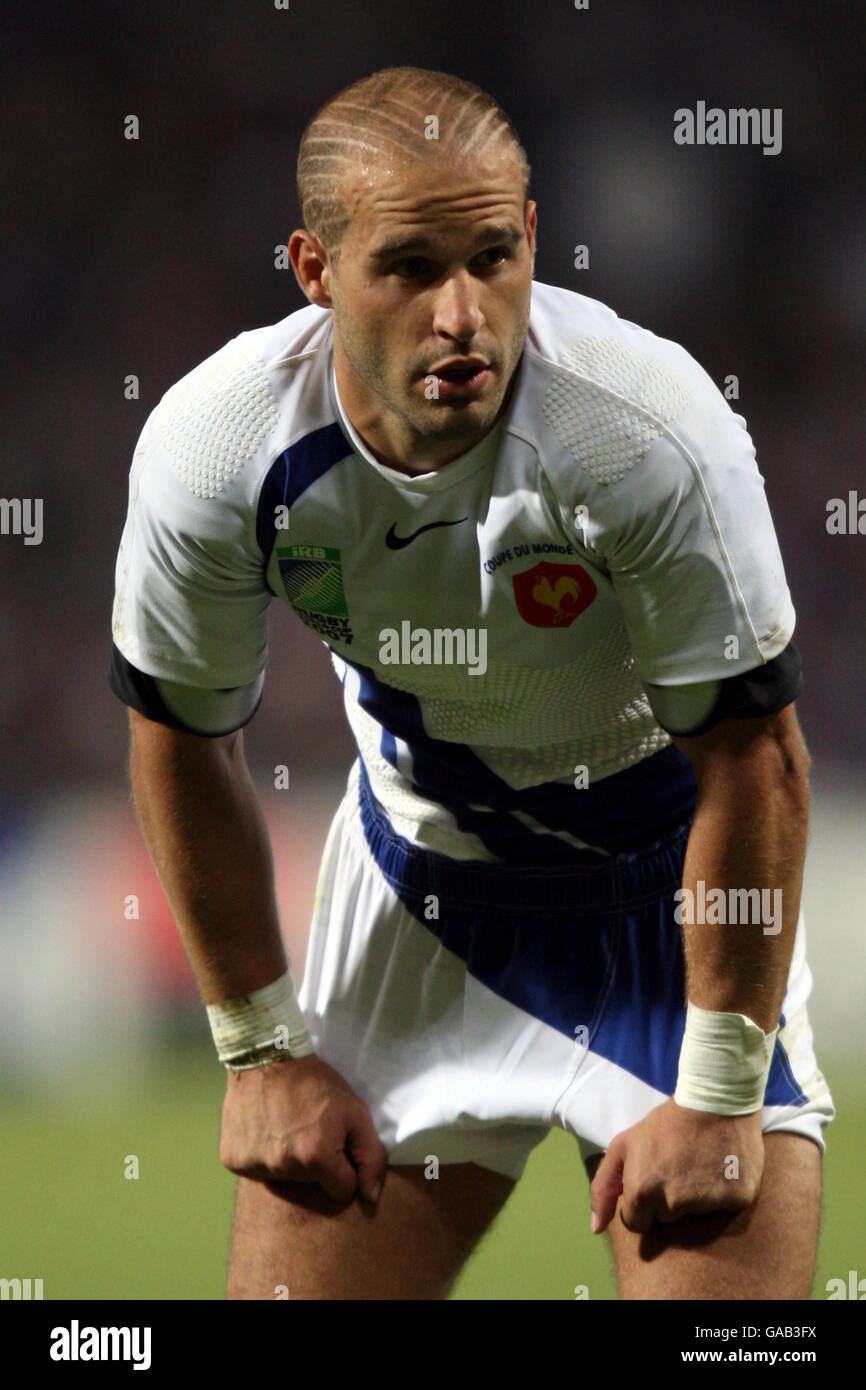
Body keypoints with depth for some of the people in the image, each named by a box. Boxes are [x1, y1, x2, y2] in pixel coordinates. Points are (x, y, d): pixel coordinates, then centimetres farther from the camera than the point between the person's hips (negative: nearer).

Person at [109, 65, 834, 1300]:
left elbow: (753, 759, -20)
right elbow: (186, 745, -4)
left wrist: (719, 1098, -16)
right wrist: (266, 1051, 0)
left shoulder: (654, 432, -29)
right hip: (421, 863, 2)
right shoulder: (211, 449, -21)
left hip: (672, 870, -2)